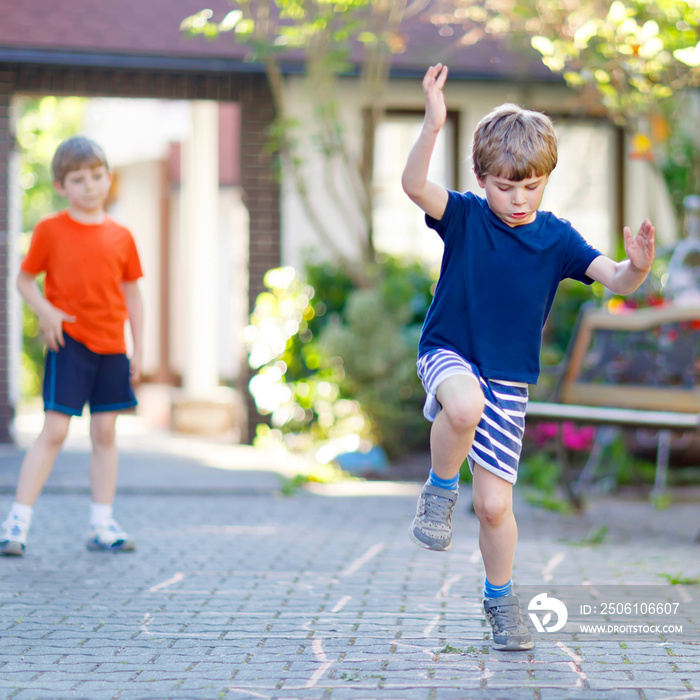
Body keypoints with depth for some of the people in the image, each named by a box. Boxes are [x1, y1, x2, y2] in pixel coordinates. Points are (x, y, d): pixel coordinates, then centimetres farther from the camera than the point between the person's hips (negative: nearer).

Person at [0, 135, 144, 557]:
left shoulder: (121, 237, 6)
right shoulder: (51, 230, -2)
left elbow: (132, 294, 12)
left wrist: (138, 347, 8)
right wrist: (45, 311, -14)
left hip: (111, 347, 4)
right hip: (68, 344, -4)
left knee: (105, 431, 8)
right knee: (54, 430, -9)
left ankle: (102, 525, 16)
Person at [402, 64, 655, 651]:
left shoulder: (556, 239, -3)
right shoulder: (465, 217, -8)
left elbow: (615, 280, -12)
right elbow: (415, 184, -27)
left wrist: (639, 267, -36)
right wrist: (433, 126, -43)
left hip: (508, 381, 2)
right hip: (449, 355, -2)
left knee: (494, 504, 1)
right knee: (464, 404, -40)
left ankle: (499, 597, 27)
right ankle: (439, 490, -11)